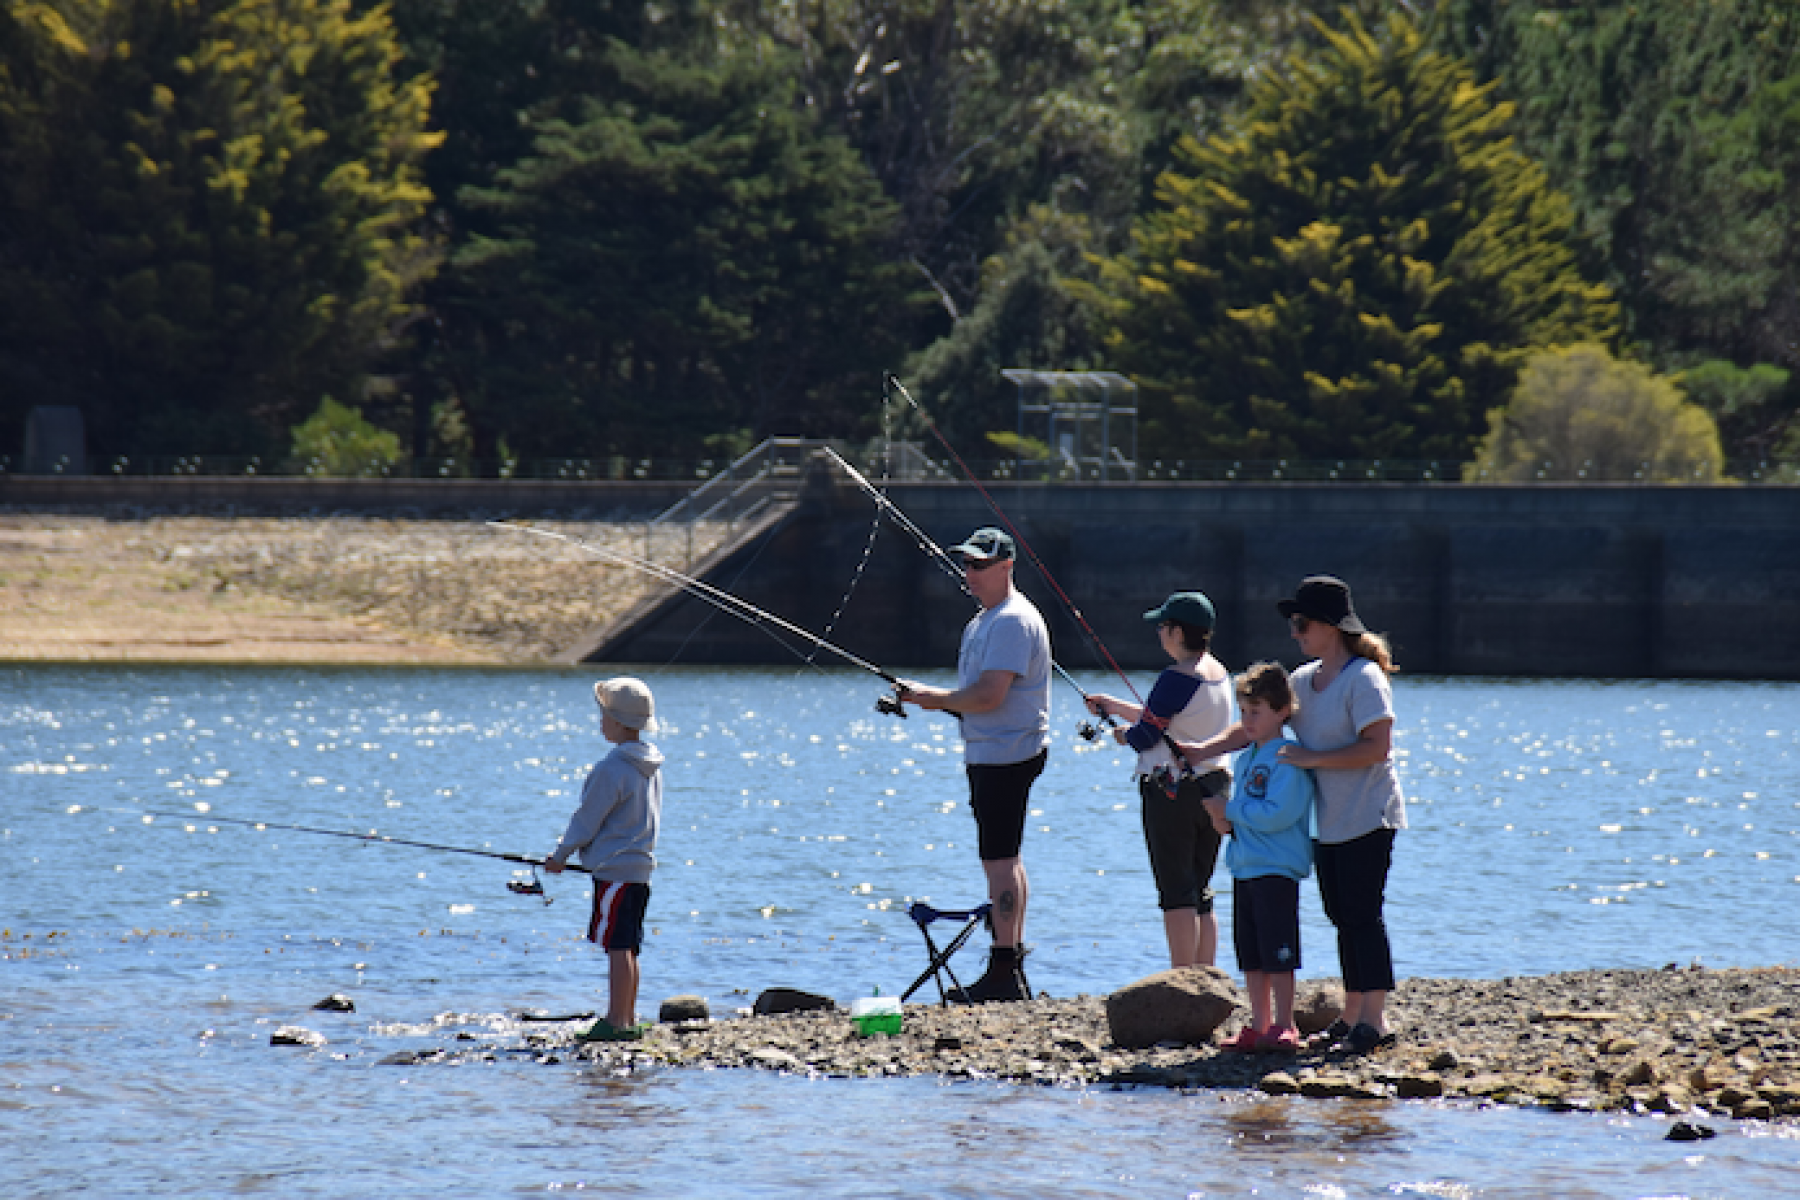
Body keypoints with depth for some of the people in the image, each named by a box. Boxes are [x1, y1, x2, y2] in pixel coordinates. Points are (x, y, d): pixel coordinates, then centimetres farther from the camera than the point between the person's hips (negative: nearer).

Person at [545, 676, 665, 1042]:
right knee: (627, 947, 13)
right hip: (641, 865, 9)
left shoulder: (611, 770, -17)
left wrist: (560, 855, 5)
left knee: (617, 946, -8)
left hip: (614, 868, -9)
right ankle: (628, 1020, 16)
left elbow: (587, 821, -11)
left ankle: (616, 1022, -9)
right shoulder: (650, 766, 11)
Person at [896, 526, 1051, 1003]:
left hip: (1006, 755, -11)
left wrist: (934, 697, -12)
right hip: (990, 754, 11)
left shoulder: (1012, 622, -17)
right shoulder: (984, 620, 18)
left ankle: (1003, 973, -13)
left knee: (999, 860, -12)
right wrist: (935, 700, 6)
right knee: (1006, 858, 14)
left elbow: (989, 696, -24)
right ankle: (1013, 968, 19)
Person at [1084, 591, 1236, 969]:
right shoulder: (1218, 673, 11)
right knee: (1201, 894, 12)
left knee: (1176, 893, -5)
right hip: (1213, 788, 8)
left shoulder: (1176, 678, -16)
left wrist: (1124, 735, 10)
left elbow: (1146, 735, -12)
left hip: (1171, 790, -8)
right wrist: (1115, 706, 26)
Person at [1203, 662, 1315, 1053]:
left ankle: (1283, 1028, 0)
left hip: (1277, 869, -9)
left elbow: (1277, 814, -22)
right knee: (1251, 954, 10)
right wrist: (1227, 820, 5)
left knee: (1278, 954, -6)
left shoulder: (1288, 759, -12)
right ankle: (1258, 1026, 15)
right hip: (1244, 868, 9)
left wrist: (1230, 809, -14)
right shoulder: (1244, 760, 17)